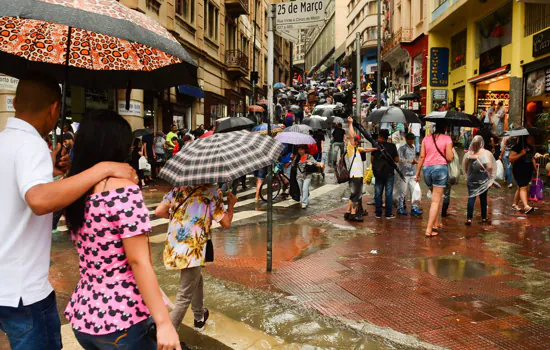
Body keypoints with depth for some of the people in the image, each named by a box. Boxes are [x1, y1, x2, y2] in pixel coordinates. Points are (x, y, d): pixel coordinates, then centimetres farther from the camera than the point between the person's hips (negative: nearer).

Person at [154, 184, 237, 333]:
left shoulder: (179, 187, 6)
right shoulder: (212, 191, -8)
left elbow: (159, 211, 5)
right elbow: (226, 223, -4)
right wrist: (231, 204, 13)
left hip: (173, 247, 7)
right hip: (192, 250, -7)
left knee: (196, 280, 29)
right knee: (184, 299, 1)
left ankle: (199, 318, 47)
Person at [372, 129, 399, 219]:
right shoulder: (392, 146, -5)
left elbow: (372, 160, -1)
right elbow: (397, 160, -4)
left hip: (378, 172, 1)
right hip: (389, 172, -1)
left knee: (378, 193, 9)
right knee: (389, 193, 3)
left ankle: (378, 213, 10)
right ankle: (388, 214, 3)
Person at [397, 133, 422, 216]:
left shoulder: (414, 148, 15)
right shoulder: (402, 148, -6)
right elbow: (400, 159, -17)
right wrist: (411, 161, -17)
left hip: (413, 173, 6)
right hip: (404, 173, -6)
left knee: (414, 191, 3)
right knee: (402, 191, -1)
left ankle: (414, 208, 9)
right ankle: (400, 208, 10)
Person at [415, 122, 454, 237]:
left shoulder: (426, 138, 9)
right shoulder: (447, 139, -2)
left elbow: (421, 157, 6)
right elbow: (449, 158, -7)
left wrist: (417, 173, 9)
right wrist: (452, 153, 15)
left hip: (426, 169, 4)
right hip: (440, 168, -4)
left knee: (436, 197, 22)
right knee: (436, 200, -2)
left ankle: (437, 223, 26)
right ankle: (429, 229, -5)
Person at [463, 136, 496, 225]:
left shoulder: (469, 153, -3)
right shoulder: (486, 153, -8)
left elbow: (465, 167, 2)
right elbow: (490, 167, -13)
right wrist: (491, 177, 1)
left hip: (471, 179, 1)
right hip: (483, 180, 0)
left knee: (471, 198, 0)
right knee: (483, 198, 12)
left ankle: (469, 218, -9)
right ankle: (484, 217, 23)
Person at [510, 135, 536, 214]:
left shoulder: (531, 148, 12)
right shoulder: (518, 146, -11)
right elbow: (511, 158, -15)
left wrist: (535, 167, 15)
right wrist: (521, 154, -23)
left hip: (528, 170, 7)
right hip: (519, 170, -7)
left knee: (520, 187, 13)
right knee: (523, 187, -17)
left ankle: (515, 204, 24)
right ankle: (526, 206, -26)